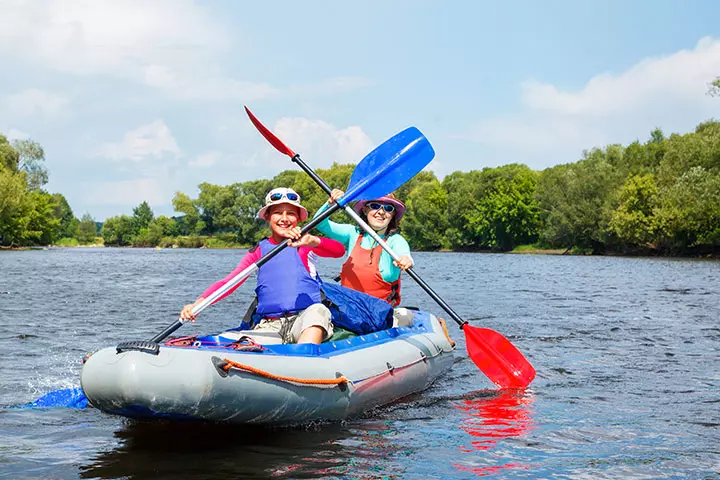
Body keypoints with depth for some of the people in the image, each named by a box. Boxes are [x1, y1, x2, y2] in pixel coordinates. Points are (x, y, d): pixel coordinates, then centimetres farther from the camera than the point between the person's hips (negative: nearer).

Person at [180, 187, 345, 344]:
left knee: (318, 310, -36)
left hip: (304, 321, -1)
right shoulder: (260, 250, 13)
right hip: (269, 326, 2)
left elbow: (339, 251, -12)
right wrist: (198, 303, -14)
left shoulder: (305, 244, 7)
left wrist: (311, 241, -34)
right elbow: (229, 282, 3)